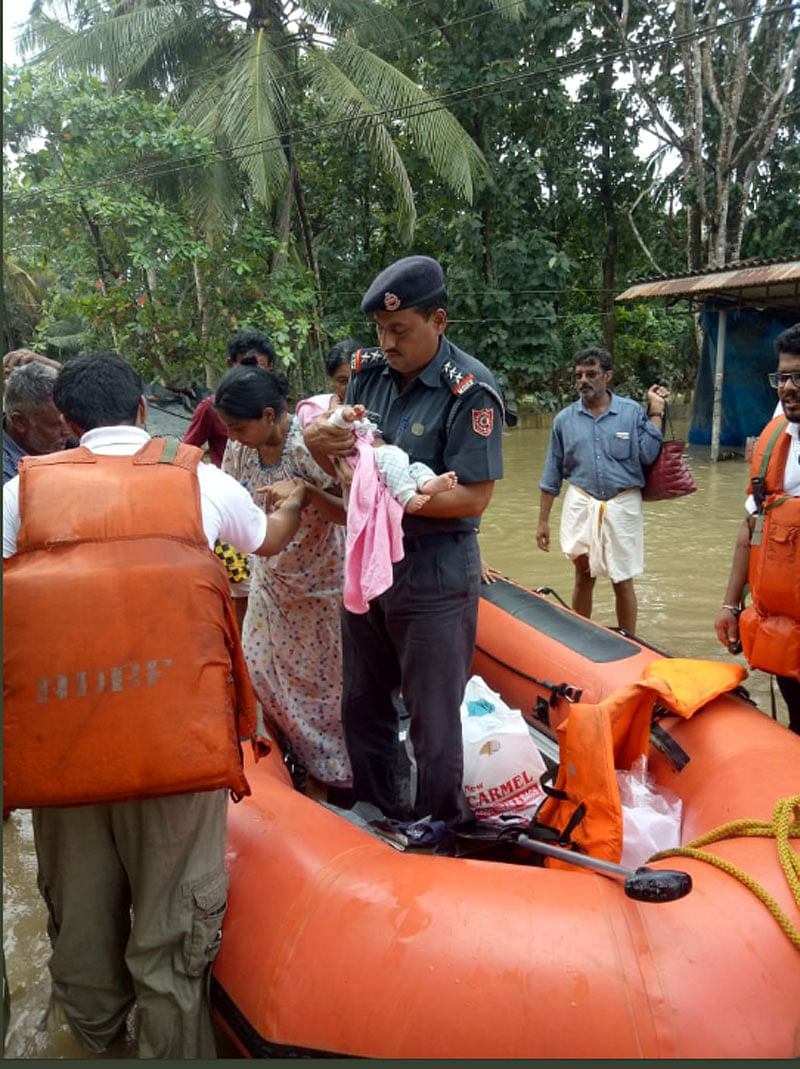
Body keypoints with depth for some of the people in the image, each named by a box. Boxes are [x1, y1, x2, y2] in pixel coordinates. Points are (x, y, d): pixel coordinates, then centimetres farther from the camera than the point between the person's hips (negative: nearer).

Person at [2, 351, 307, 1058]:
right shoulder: (202, 480, 2)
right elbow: (269, 540, 22)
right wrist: (293, 501, 43)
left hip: (60, 736, 3)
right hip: (175, 734, -2)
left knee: (80, 910, 25)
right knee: (172, 924, 13)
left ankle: (95, 1034, 50)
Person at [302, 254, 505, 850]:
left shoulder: (470, 392, -16)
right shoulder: (368, 372, 2)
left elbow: (474, 497, -20)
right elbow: (349, 465, 5)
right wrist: (318, 441, -18)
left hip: (434, 576, -6)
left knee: (432, 717, 7)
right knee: (363, 704, 19)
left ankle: (441, 838, 28)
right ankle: (376, 816, 40)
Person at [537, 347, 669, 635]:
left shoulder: (632, 412, 0)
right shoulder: (564, 419, 4)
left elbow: (648, 456, -12)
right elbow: (551, 477, 7)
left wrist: (656, 412, -9)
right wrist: (543, 521, 6)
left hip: (622, 506, -1)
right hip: (581, 505, 1)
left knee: (623, 581, 6)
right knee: (583, 577, 11)